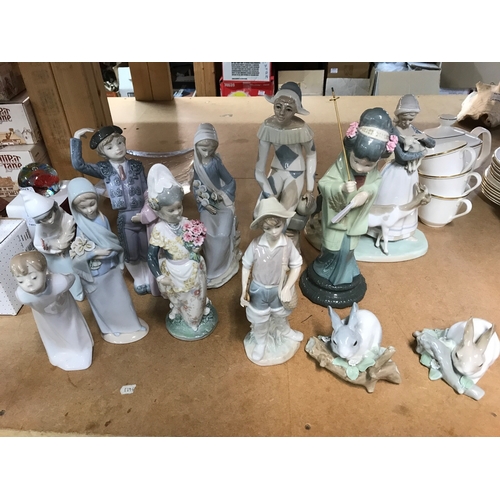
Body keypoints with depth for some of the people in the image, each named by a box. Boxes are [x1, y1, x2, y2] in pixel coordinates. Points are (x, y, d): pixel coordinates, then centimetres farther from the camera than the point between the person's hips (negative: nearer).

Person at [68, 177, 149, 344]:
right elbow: (74, 256, -20)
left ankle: (129, 323, 45)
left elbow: (113, 242, 1)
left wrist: (109, 253, -14)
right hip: (95, 276, -4)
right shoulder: (76, 227, -21)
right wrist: (94, 253, -26)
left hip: (112, 269, 4)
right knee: (104, 303, 18)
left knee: (121, 298, 21)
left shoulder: (102, 218, -10)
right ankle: (112, 329, 42)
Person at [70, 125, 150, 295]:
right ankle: (138, 279, 39)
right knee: (131, 255, 14)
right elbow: (78, 165, -13)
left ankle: (148, 277, 39)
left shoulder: (136, 165, 0)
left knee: (147, 251, 13)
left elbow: (146, 189, 4)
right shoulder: (104, 169, -1)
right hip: (124, 218, 0)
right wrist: (76, 139, -15)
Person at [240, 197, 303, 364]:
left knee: (280, 315, 30)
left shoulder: (288, 244, -23)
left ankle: (285, 332, 63)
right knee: (259, 320, 21)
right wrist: (244, 290, -11)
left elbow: (296, 266, -11)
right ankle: (260, 342, 51)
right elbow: (246, 267, -11)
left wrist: (287, 288, -15)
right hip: (258, 289, -1)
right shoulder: (255, 245, -26)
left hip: (279, 289, 1)